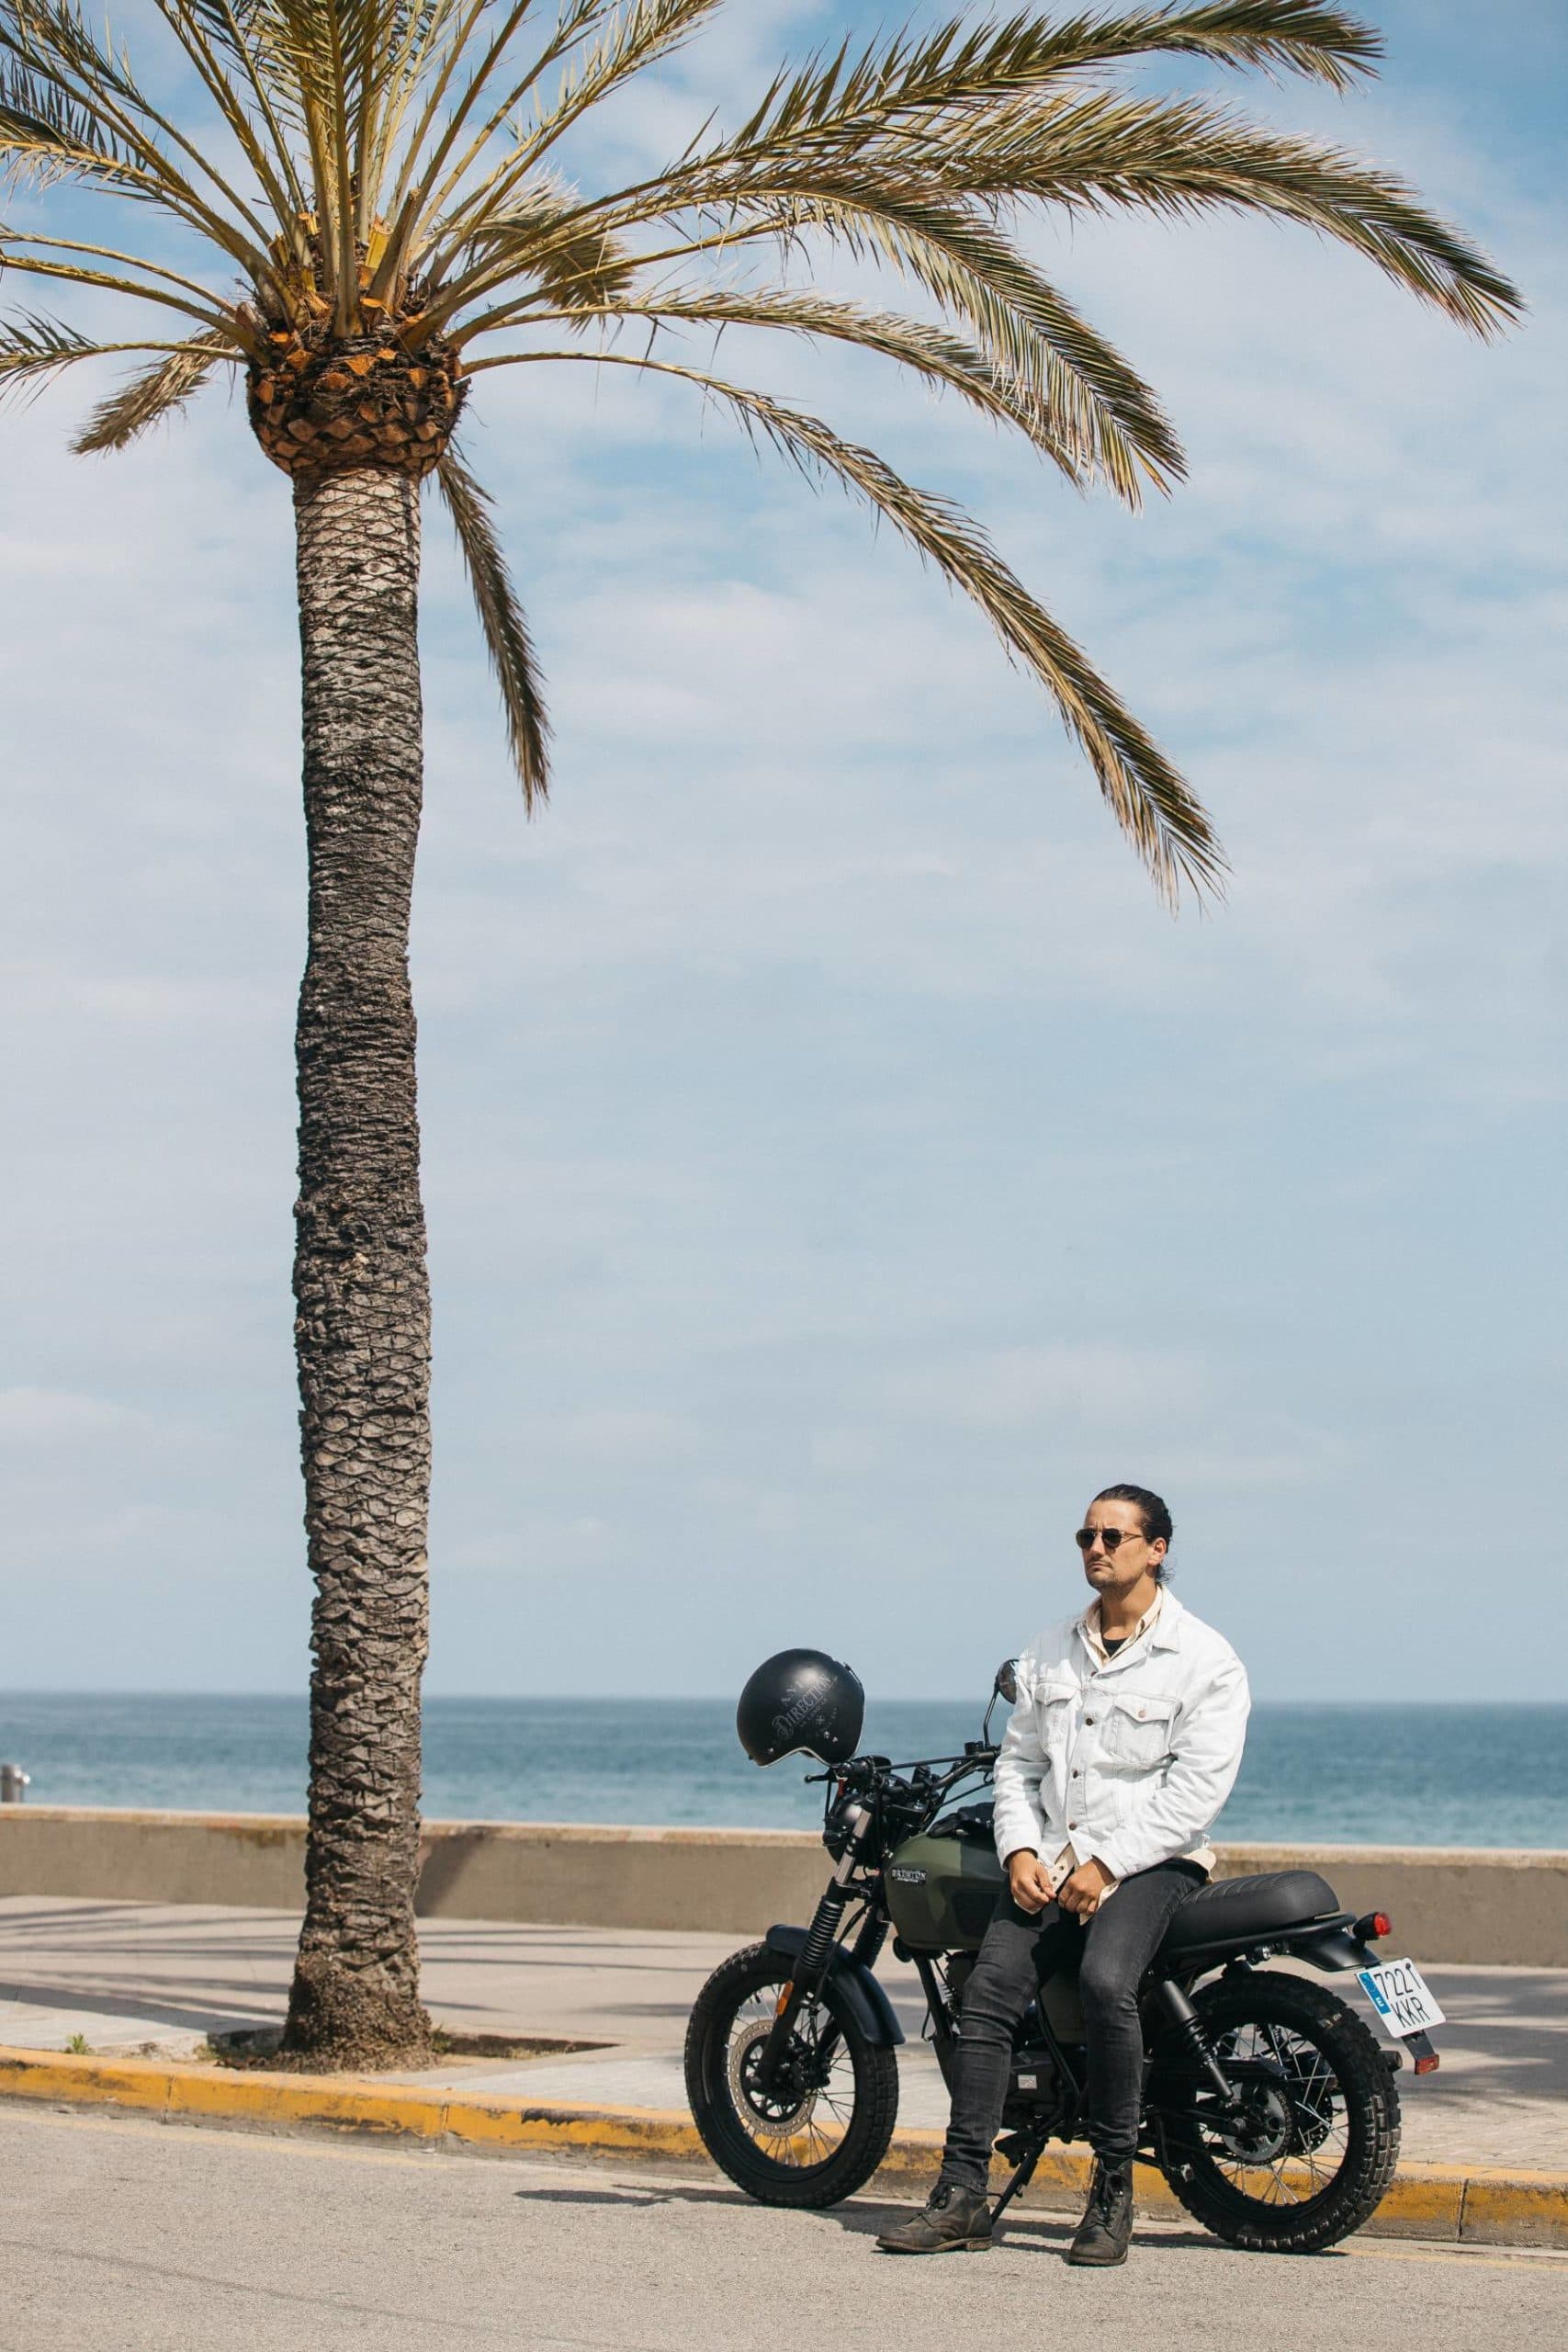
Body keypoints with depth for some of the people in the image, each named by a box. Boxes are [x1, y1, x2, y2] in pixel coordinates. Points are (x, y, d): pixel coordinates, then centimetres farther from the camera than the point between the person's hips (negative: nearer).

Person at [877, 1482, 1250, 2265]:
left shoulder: (1205, 1659, -2)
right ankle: (961, 2196, -15)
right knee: (989, 1987, -17)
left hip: (1154, 1860, -5)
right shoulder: (1051, 1653, 16)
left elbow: (1196, 1787, -10)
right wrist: (1021, 1850, -2)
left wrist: (1106, 1864, -16)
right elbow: (1017, 1761, 16)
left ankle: (1112, 2195, -20)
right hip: (1051, 1861, 5)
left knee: (1105, 1982, -31)